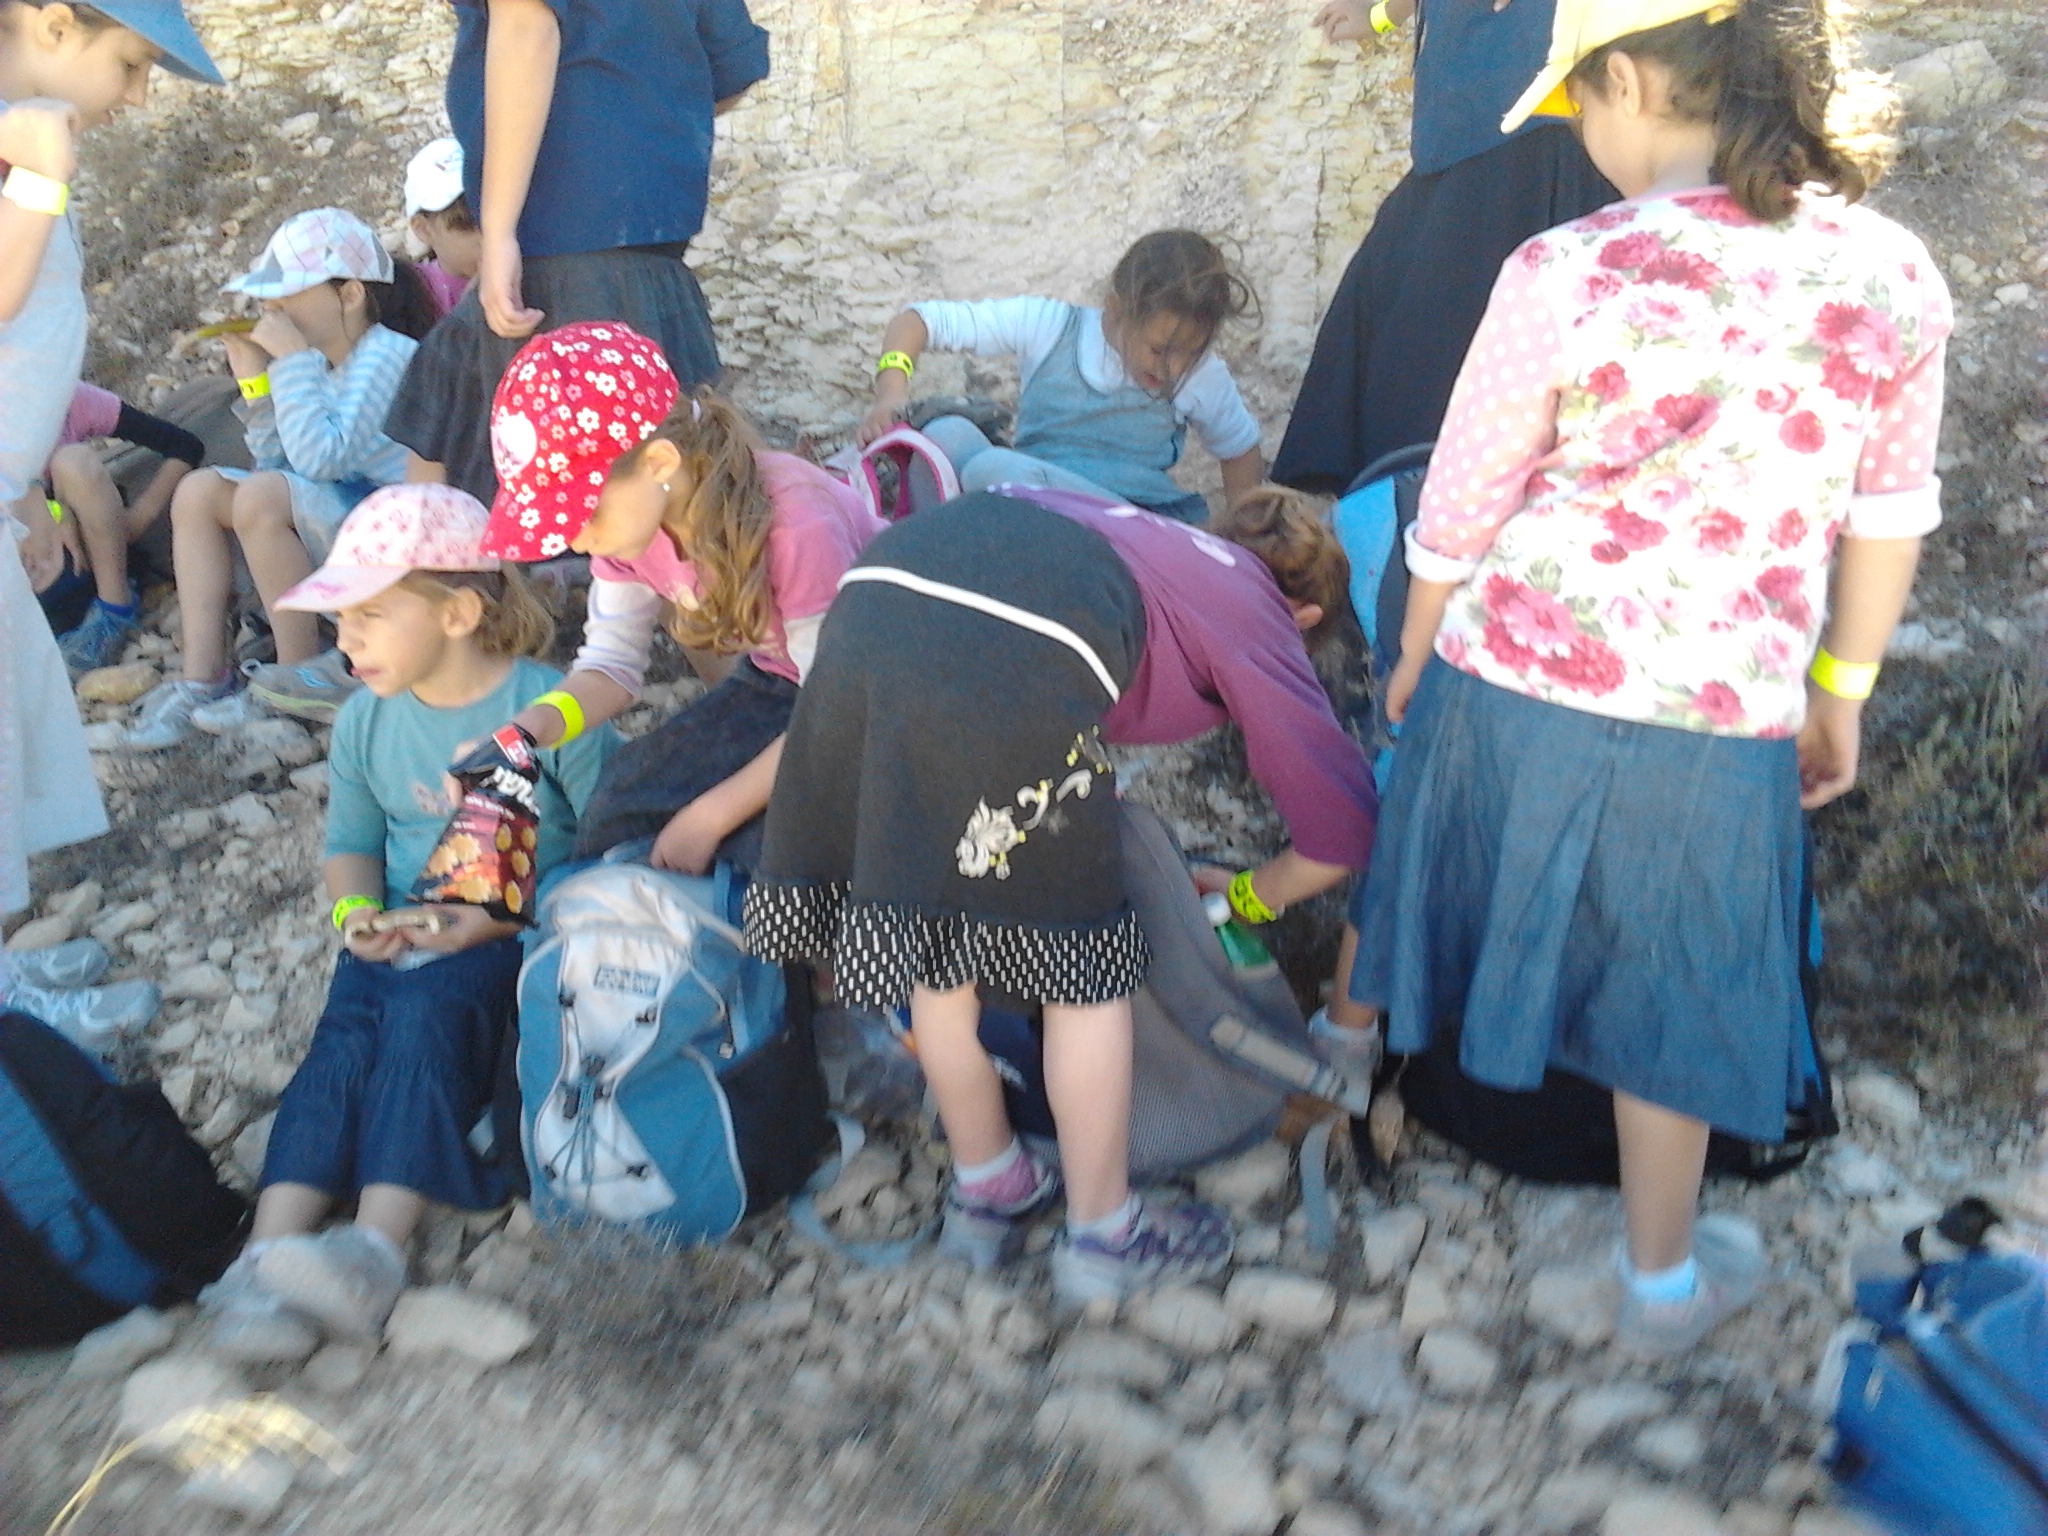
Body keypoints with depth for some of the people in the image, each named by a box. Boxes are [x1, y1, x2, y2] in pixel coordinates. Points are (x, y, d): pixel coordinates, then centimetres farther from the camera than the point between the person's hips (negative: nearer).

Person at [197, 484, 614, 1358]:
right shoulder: (366, 722, 6)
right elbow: (353, 840, 17)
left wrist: (504, 919, -22)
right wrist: (357, 911, -6)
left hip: (526, 933, -5)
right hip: (402, 931, 5)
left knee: (428, 1009, -32)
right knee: (346, 1033, -23)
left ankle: (378, 1249, -41)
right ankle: (270, 1252, -35)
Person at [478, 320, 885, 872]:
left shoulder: (795, 526, -35)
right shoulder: (630, 510, -13)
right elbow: (613, 664, -3)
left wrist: (708, 819, -22)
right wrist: (527, 728, -24)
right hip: (773, 681, 6)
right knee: (627, 803, -9)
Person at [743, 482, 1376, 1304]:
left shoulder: (1161, 540, 38)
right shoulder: (1257, 617, 23)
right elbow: (1342, 823, 20)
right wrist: (1253, 896, 39)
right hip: (1017, 658, -7)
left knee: (935, 947, 20)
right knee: (1084, 967, 13)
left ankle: (986, 1190, 40)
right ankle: (1103, 1236, 28)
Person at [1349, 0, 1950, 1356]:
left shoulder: (1566, 276, -16)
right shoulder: (1894, 274, -6)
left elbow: (1459, 514, -7)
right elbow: (1888, 518, 3)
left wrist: (1417, 653, 11)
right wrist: (1843, 690, 17)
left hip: (1515, 684, -1)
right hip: (1717, 726, 1)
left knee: (1498, 926, 25)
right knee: (1666, 989, 19)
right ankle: (1664, 1282, 38)